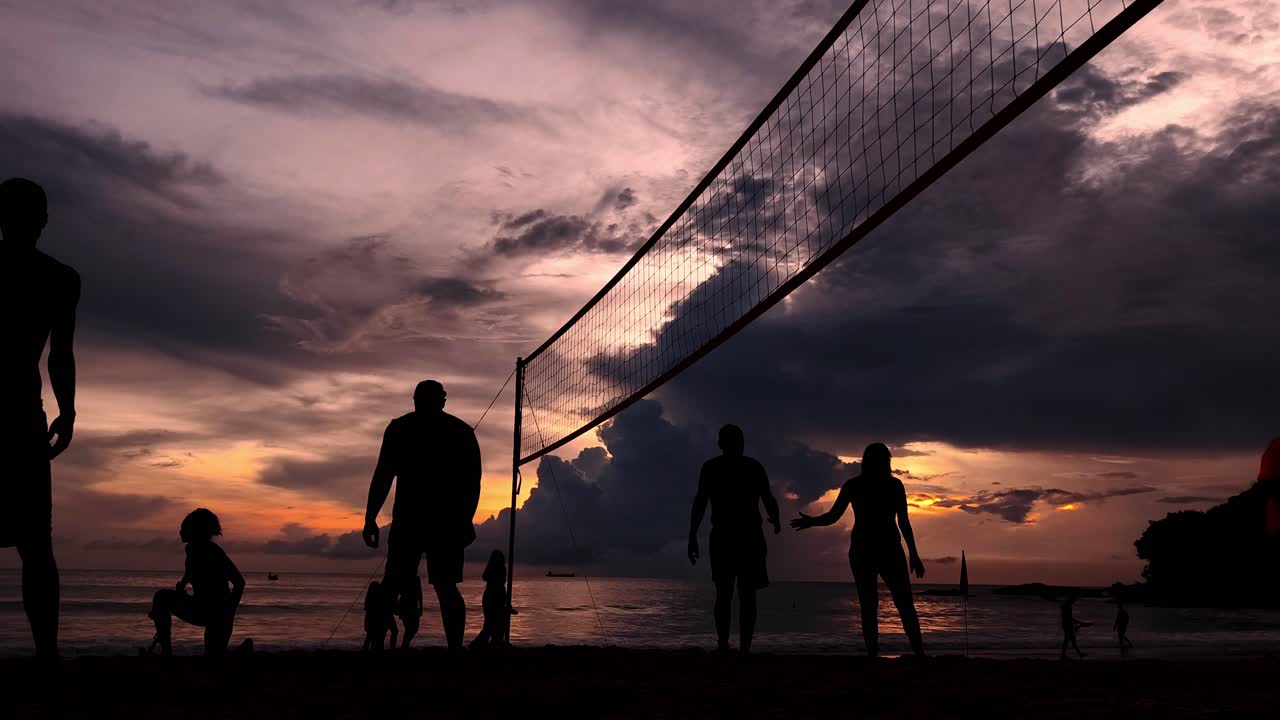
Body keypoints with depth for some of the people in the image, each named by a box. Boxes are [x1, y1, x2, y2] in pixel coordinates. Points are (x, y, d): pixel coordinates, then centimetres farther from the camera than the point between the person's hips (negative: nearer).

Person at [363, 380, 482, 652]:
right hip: (450, 520, 2)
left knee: (391, 586, 2)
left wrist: (370, 518, -2)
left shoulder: (400, 428, 5)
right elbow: (474, 481, 8)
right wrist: (466, 520, 12)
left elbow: (383, 476, -2)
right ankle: (456, 649, -4)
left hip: (409, 518, -2)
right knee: (446, 587, 3)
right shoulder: (463, 431, 13)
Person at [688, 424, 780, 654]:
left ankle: (723, 646, -2)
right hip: (750, 537, -1)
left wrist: (692, 537, -4)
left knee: (724, 594, 9)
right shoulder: (754, 467, 4)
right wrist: (776, 523, 23)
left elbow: (699, 503, -5)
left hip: (722, 537, 1)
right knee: (747, 595, 2)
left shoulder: (710, 468, 4)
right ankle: (744, 648, -7)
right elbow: (769, 501, 2)